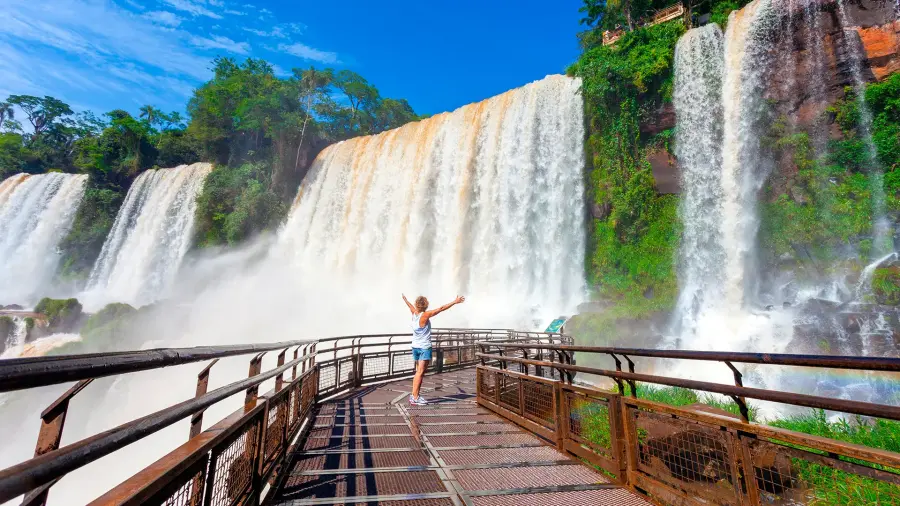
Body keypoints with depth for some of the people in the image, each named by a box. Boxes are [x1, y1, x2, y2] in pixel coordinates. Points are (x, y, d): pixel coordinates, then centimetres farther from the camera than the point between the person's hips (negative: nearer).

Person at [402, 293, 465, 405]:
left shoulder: (414, 313, 2)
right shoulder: (425, 315, -15)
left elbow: (410, 306, 24)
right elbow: (441, 309, -18)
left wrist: (405, 299, 45)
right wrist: (455, 302, -15)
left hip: (415, 347, 7)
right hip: (424, 348, -7)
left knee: (418, 372, 15)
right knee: (420, 373, -5)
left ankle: (415, 395, 18)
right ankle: (415, 397, -6)